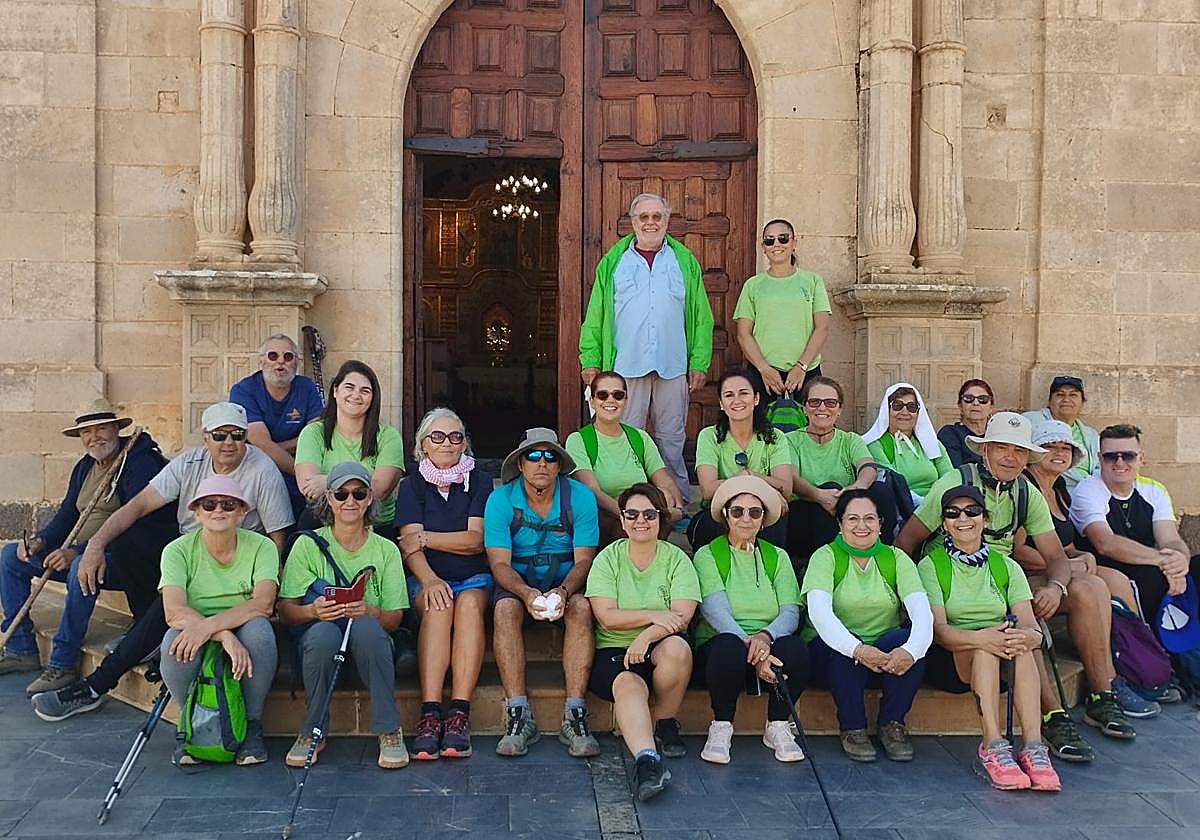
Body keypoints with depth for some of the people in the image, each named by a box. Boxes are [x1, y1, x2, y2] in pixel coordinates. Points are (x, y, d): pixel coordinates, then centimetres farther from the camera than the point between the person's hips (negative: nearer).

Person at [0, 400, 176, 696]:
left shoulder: (141, 463, -16)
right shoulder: (85, 466, 13)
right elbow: (67, 513, 16)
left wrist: (79, 551, -32)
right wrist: (41, 541, -6)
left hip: (124, 559, -10)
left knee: (82, 569, -39)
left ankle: (63, 664, -27)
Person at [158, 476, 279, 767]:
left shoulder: (261, 546, -4)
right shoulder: (178, 551, -4)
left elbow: (263, 604, -19)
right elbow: (174, 612, -20)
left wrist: (208, 625, -34)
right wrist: (225, 636, -35)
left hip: (243, 636, 0)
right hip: (198, 640, 0)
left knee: (258, 629, -33)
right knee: (175, 640, -32)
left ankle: (251, 724, -11)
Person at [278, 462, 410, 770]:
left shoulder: (386, 550, 7)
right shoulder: (308, 544, 4)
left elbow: (395, 619, 1)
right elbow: (285, 610, -2)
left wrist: (369, 611, -22)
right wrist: (313, 610, -25)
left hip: (369, 641, 0)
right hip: (318, 641, 0)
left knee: (366, 627, -35)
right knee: (323, 632, -36)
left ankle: (389, 732, -23)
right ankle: (313, 732, -16)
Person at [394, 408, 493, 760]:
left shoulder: (479, 481, 8)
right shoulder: (412, 485, 9)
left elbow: (476, 540, -4)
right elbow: (409, 545, -6)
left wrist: (426, 538, -8)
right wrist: (429, 580, -24)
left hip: (473, 577, 0)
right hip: (426, 578, 0)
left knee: (469, 603, -32)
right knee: (437, 606, -32)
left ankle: (459, 713, -37)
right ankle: (429, 713, -39)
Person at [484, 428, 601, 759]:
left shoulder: (580, 497, -6)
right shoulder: (501, 499, -7)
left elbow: (584, 559, -10)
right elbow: (500, 563, -13)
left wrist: (563, 591, -31)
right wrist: (526, 593, -33)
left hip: (567, 582, 0)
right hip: (517, 582, 0)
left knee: (581, 607, -32)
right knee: (505, 608, -32)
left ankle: (574, 717, -32)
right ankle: (519, 716, -31)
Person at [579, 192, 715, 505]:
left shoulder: (685, 262, 11)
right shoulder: (613, 262, 8)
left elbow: (702, 317, 9)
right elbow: (595, 318, 6)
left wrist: (699, 363, 1)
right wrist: (590, 361, -3)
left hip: (673, 367, 1)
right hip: (625, 365, -1)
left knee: (672, 439, 7)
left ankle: (678, 500, 16)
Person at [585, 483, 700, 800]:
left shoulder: (677, 559, 4)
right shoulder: (608, 558, 4)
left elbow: (682, 618, -8)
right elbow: (606, 617, -7)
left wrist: (647, 636, -25)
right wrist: (654, 615, -17)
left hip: (659, 650, 1)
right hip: (614, 652, -1)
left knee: (677, 647, -33)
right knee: (628, 684, -33)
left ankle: (663, 724, -8)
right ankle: (646, 757, -52)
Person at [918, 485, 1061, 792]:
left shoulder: (1006, 567, 13)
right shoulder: (931, 566, 2)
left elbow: (1030, 625, -1)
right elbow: (937, 630, -12)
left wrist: (1028, 636, -28)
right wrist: (980, 638, -34)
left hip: (1002, 665, 3)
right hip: (949, 661, -2)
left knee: (1020, 642, -31)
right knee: (984, 643, -34)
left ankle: (1034, 747, -39)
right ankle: (993, 746, -40)